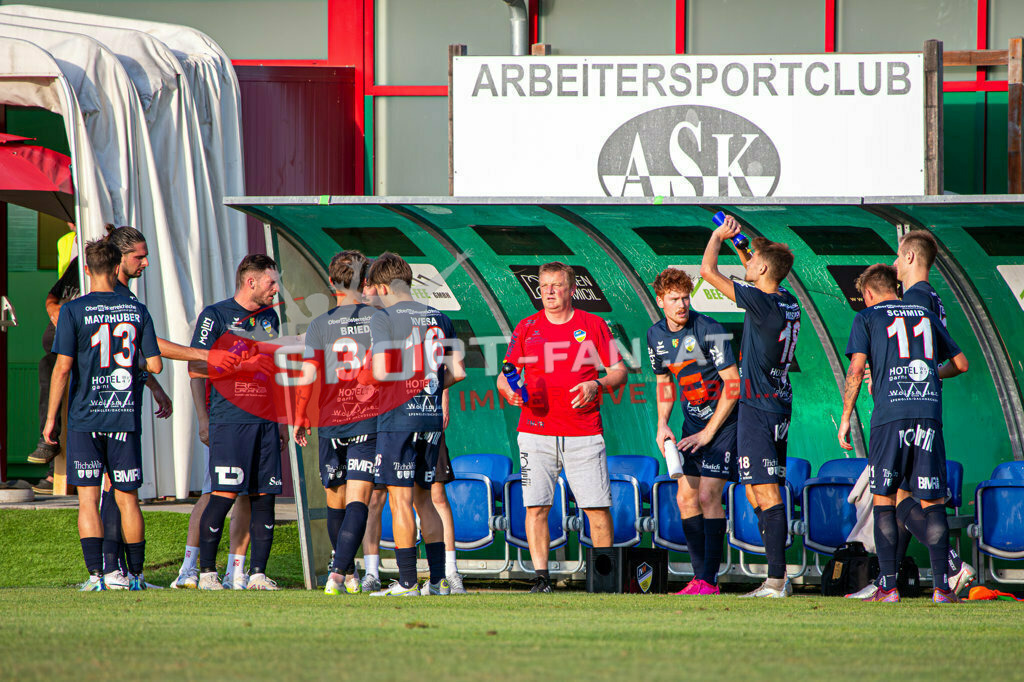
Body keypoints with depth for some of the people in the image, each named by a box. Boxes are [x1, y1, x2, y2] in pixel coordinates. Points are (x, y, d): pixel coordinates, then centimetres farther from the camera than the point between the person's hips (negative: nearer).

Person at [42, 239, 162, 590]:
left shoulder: (74, 311, -6)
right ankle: (136, 574, 14)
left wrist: (50, 418, -4)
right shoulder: (137, 311, 3)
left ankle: (96, 574, -9)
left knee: (88, 498, 0)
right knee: (127, 498, 10)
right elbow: (155, 365, 2)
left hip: (85, 418, -2)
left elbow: (63, 366, -10)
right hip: (125, 416, 2)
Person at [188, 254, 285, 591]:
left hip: (265, 421, 6)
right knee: (224, 494, -9)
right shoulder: (215, 316, -2)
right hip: (229, 419, -6)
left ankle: (258, 573, 4)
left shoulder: (269, 317, 18)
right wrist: (242, 364, -12)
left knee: (264, 496, 1)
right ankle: (207, 571, -1)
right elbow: (195, 368, -6)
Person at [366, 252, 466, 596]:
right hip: (431, 417, 6)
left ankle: (407, 582, -5)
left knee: (401, 500, -3)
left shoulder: (384, 318, -8)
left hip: (398, 417, -6)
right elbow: (457, 372, 9)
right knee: (423, 498, 14)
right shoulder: (439, 318, 11)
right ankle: (439, 579, 11)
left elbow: (381, 373, -16)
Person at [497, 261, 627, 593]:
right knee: (536, 507, -7)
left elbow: (619, 372, 8)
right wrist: (509, 390, -11)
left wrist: (597, 385, -12)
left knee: (598, 507, -3)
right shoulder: (527, 327, 10)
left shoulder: (594, 325, 7)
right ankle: (541, 576, -2)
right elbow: (505, 375, 12)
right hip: (536, 432, 1)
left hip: (584, 433, -1)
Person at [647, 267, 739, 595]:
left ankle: (709, 580, -14)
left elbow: (733, 384, -17)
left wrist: (708, 433, -16)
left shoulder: (709, 330, -19)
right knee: (686, 498, 3)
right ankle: (700, 575, 12)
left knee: (708, 495, -15)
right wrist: (662, 424, 2)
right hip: (693, 421, 7)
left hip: (723, 420, -7)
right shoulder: (656, 335, 2)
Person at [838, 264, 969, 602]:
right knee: (931, 500, 3)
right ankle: (942, 584, -5)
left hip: (890, 414, -3)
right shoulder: (926, 316, 20)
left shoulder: (867, 318, 9)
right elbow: (960, 362, 24)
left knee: (884, 499, 4)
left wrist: (845, 417, 4)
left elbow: (856, 370, -2)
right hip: (929, 413, 3)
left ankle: (888, 584, -2)